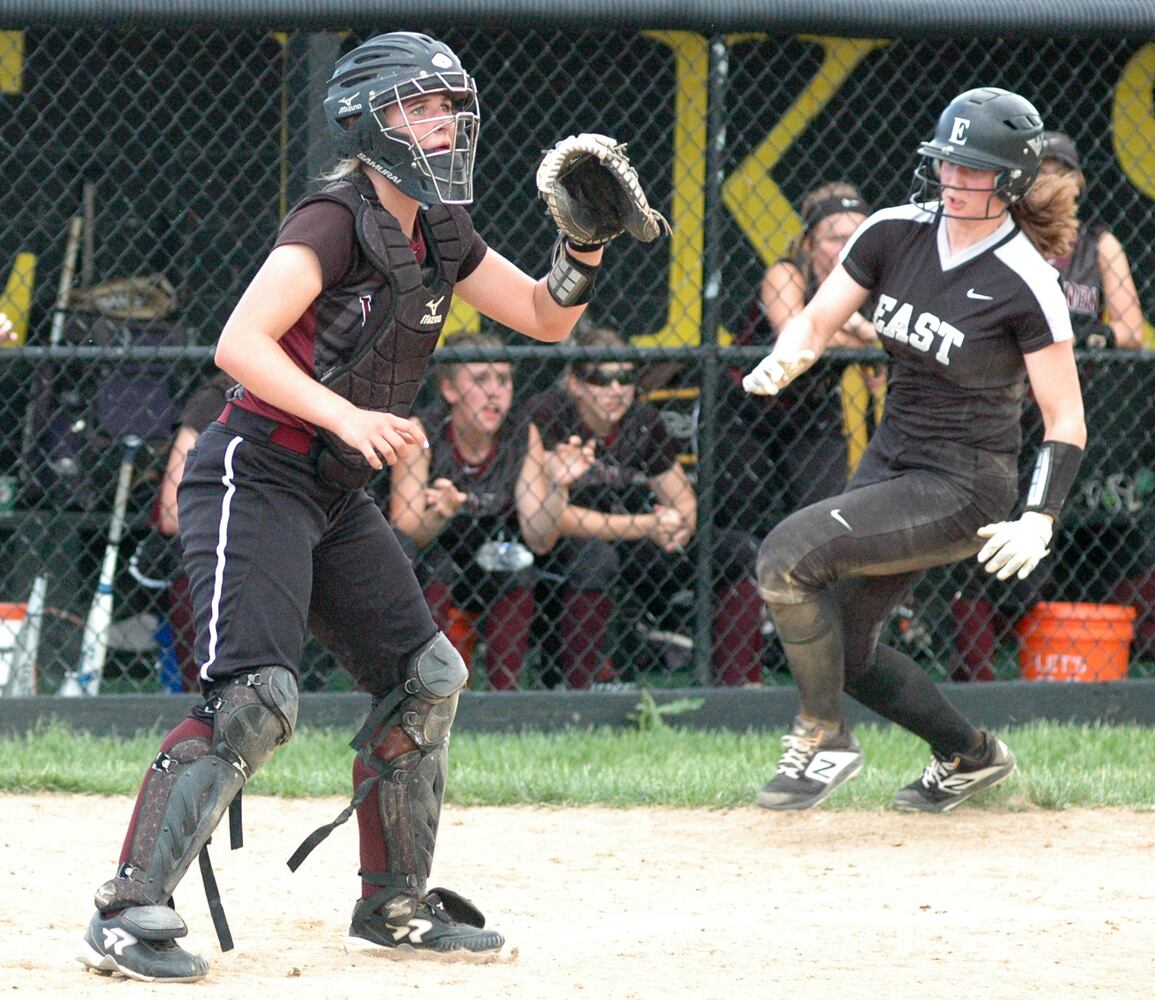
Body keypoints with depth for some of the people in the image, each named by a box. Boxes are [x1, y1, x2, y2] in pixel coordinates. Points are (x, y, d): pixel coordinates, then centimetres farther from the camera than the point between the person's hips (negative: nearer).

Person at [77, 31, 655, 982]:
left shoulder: (440, 233, 10)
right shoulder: (337, 222, -17)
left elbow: (546, 317, 16)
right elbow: (239, 343, -26)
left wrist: (585, 244, -3)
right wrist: (346, 416, -37)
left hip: (337, 497, 9)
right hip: (255, 476, -9)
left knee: (428, 678, 12)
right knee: (254, 697, -22)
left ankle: (395, 905, 23)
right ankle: (127, 913, -22)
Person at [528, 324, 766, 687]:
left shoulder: (642, 419, -2)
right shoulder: (545, 416, -20)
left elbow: (682, 497, 6)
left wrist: (679, 527, -21)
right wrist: (646, 527, -28)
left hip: (622, 538, 6)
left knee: (739, 551, -6)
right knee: (595, 556, -41)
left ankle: (739, 685, -4)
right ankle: (577, 691, -33)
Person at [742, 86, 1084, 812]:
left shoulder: (1026, 284, -18)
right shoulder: (896, 233, -2)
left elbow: (1066, 420, -14)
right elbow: (817, 321, 2)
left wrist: (1038, 521, -25)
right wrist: (781, 363, -21)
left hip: (963, 487, -7)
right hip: (891, 462, 7)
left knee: (787, 555, -23)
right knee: (846, 650, 13)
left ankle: (824, 738, -6)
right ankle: (971, 755, 35)